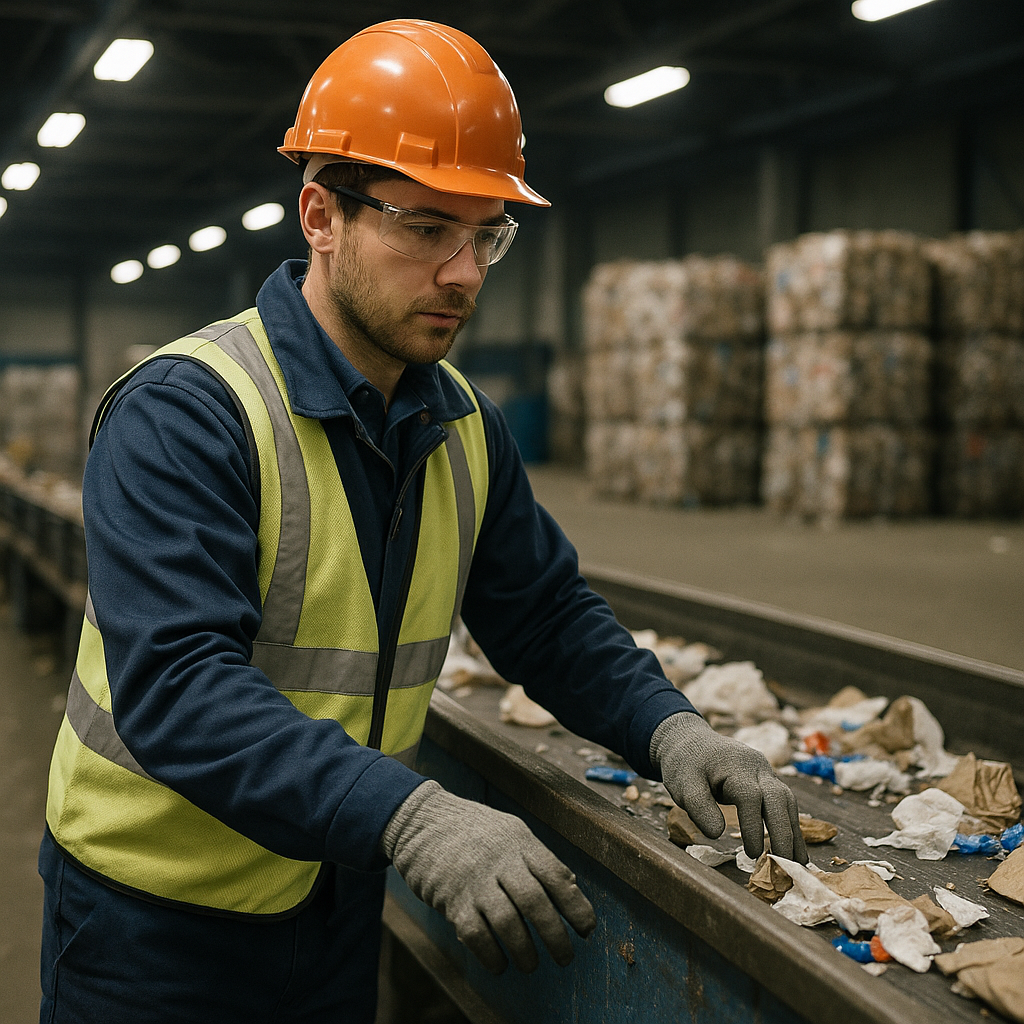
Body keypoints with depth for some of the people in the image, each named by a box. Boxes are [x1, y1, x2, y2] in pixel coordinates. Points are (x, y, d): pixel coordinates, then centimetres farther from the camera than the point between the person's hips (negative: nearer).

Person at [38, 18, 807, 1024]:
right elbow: (175, 684, -32)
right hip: (154, 913, -6)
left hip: (334, 893, 6)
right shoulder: (182, 413, -23)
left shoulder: (465, 425, 1)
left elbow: (547, 617, 8)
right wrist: (407, 816, -43)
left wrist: (667, 725, -10)